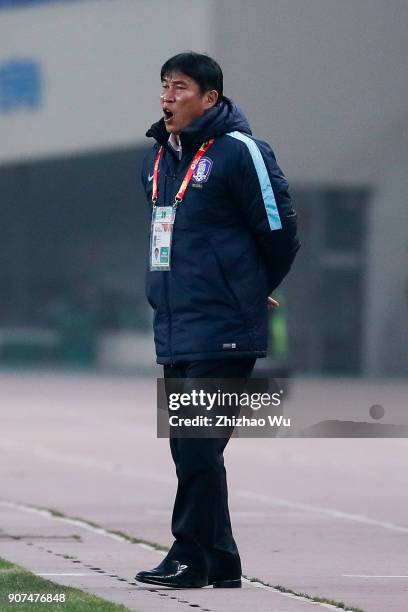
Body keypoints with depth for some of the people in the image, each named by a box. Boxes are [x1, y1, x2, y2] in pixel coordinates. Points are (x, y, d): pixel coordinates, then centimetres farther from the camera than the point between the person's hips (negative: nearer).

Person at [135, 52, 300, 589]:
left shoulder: (239, 152, -11)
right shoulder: (159, 157, 13)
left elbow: (280, 232, -7)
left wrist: (251, 293, 6)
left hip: (222, 334, -8)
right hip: (174, 332, 8)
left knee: (198, 447, -9)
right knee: (189, 448, 10)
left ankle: (191, 557, -3)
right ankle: (220, 562, 17)